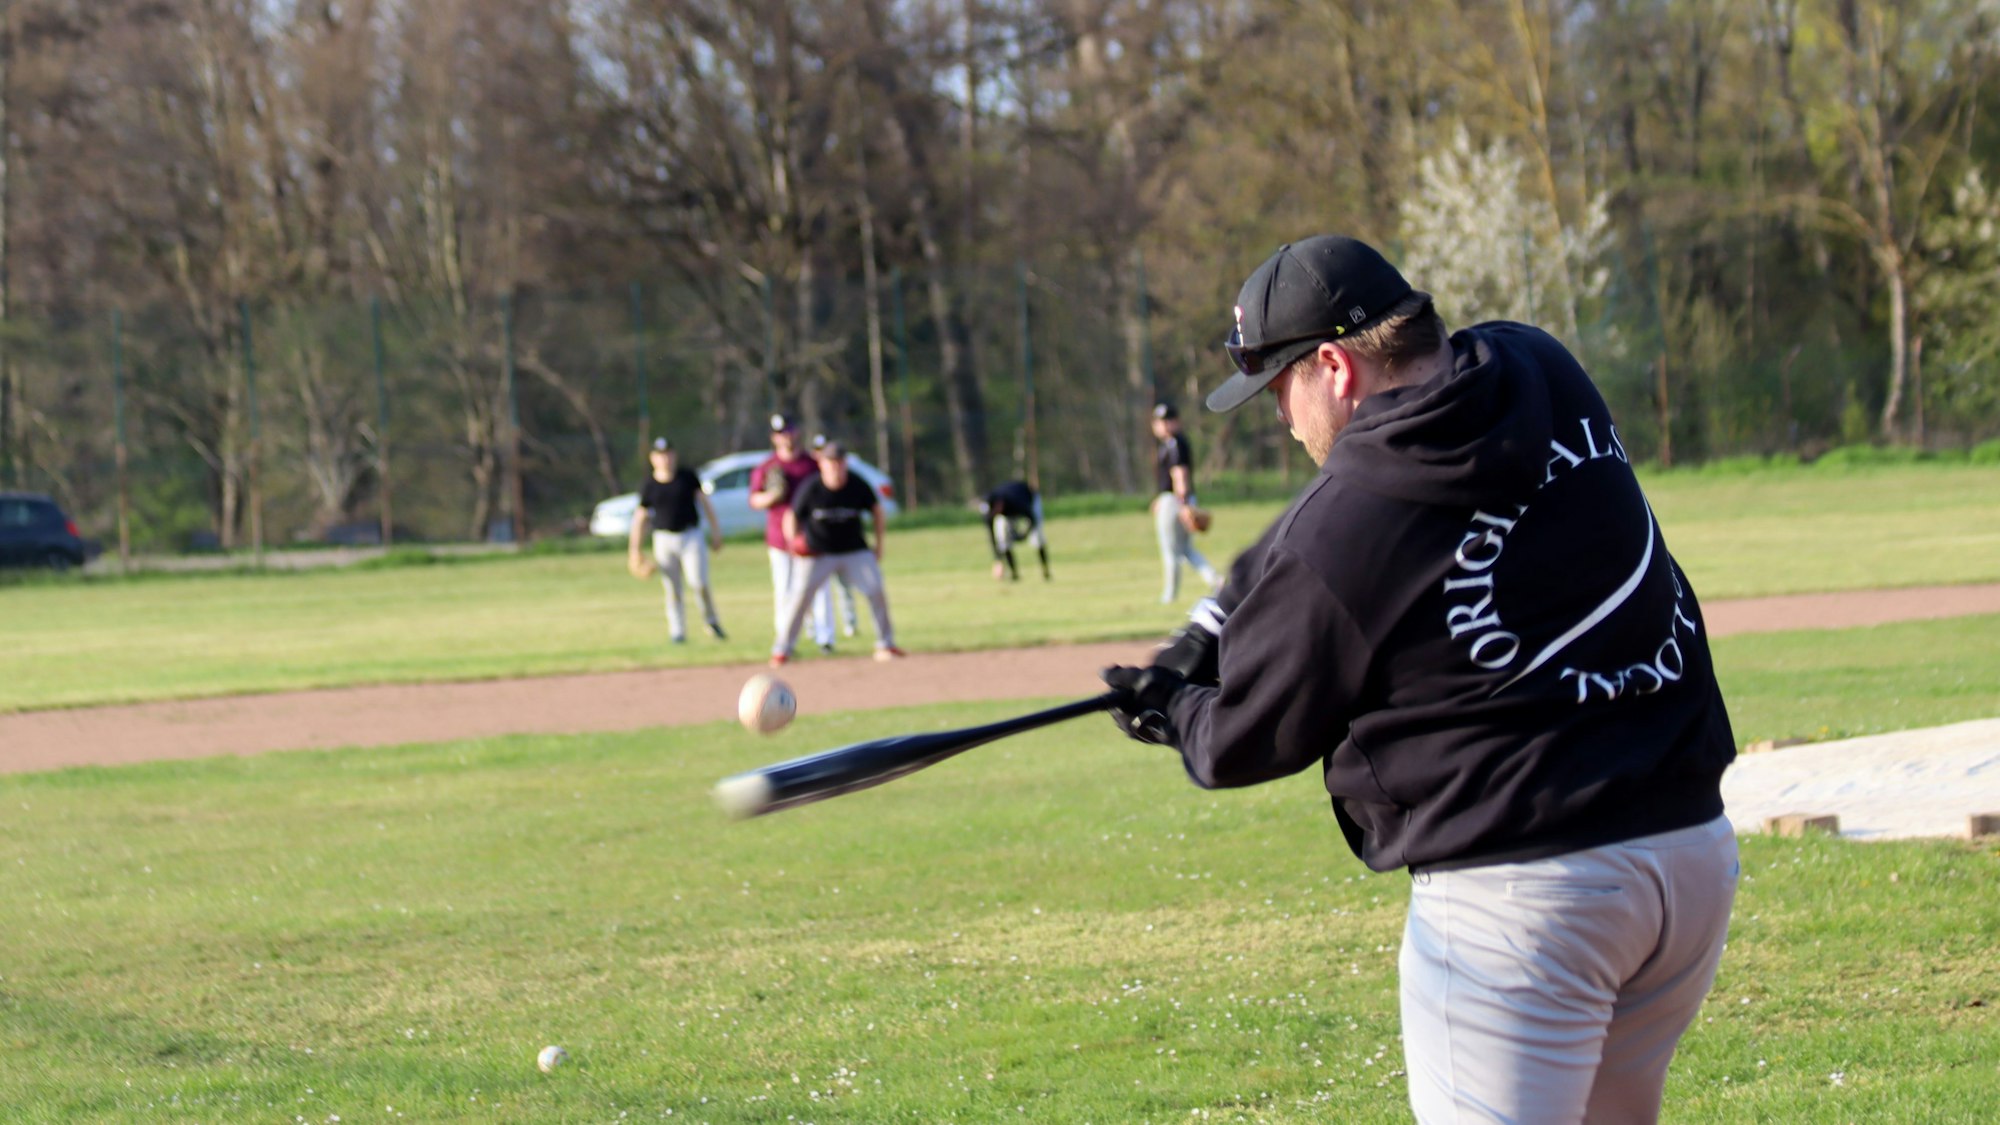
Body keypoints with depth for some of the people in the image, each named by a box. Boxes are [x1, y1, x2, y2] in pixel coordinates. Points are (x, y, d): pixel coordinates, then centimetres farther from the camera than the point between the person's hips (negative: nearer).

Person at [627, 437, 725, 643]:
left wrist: (715, 531, 4)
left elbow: (704, 501, 7)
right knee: (672, 589, 0)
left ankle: (712, 621, 9)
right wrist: (634, 548, 1)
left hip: (690, 536, -1)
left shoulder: (687, 476, 1)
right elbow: (640, 517, 6)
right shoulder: (648, 486, 2)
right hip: (664, 539, 1)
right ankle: (677, 632, 8)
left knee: (699, 583, -12)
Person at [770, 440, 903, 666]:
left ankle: (885, 644, 10)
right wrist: (794, 541, -23)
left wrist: (878, 544, 5)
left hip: (855, 550, 2)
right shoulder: (810, 488, -17)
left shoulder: (858, 486, -13)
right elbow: (792, 516, -6)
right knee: (801, 594, -13)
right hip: (819, 552, -2)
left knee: (876, 591, -7)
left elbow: (875, 509, 5)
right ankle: (782, 649, -3)